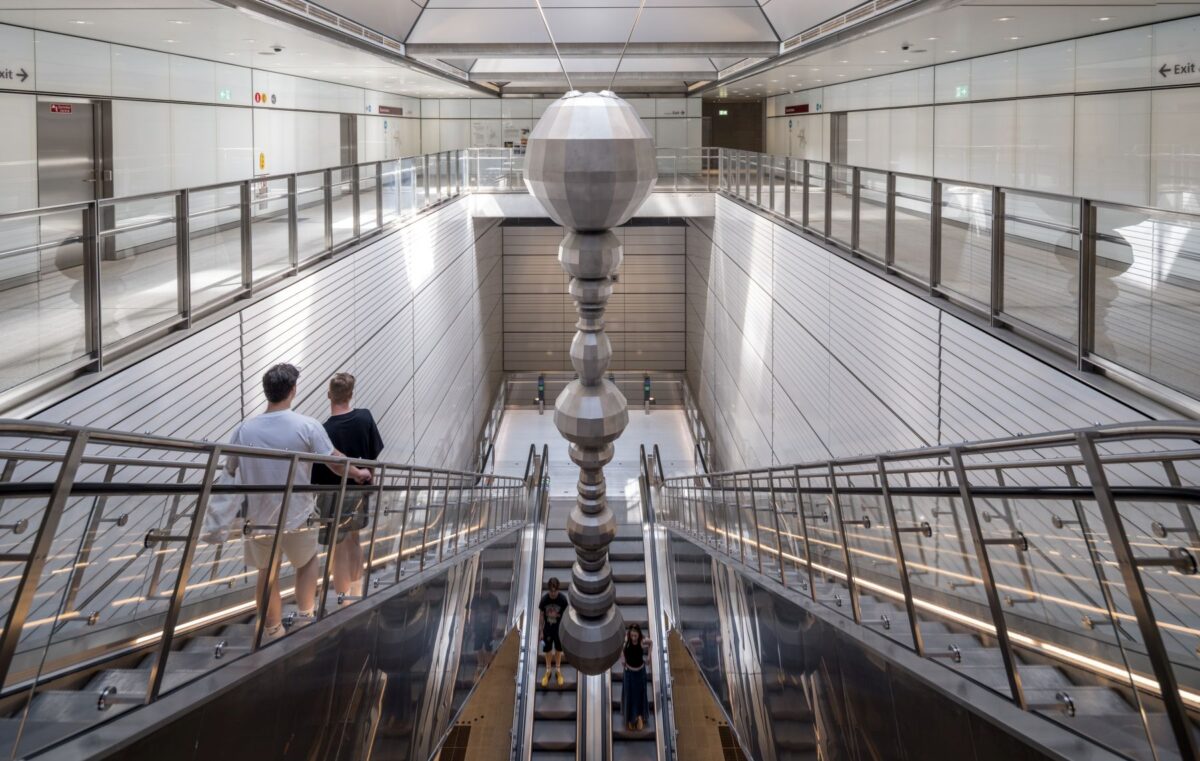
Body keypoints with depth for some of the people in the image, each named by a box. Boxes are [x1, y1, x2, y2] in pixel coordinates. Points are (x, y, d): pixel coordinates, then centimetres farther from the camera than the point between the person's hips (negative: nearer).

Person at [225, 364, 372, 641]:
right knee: (308, 560, 24)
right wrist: (359, 474, 12)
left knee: (266, 573, 15)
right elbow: (336, 463, -8)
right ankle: (305, 616, 19)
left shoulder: (243, 430, -4)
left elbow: (229, 474, 6)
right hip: (297, 515, -1)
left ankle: (273, 632, 22)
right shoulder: (307, 426, -12)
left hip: (259, 517, 1)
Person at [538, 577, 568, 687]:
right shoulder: (544, 599, -19)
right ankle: (548, 670, 39)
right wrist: (541, 631, -2)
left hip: (559, 629, -1)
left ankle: (558, 669, 42)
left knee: (558, 649, 19)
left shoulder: (563, 599, -22)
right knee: (547, 650, 17)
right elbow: (542, 616, -7)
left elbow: (565, 615, -10)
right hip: (547, 629, 1)